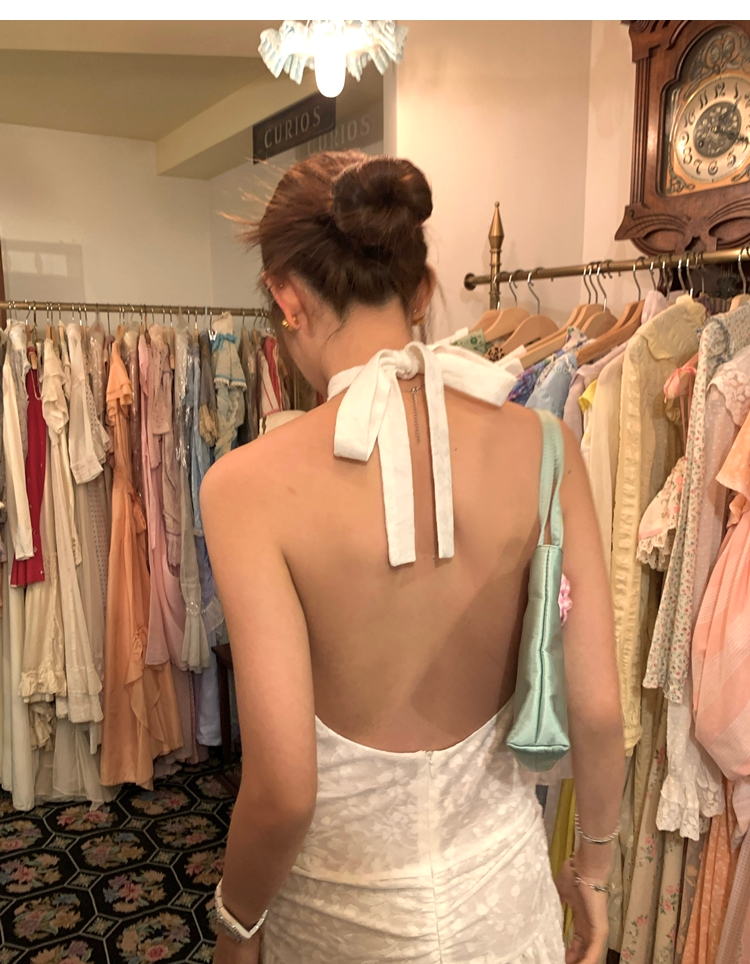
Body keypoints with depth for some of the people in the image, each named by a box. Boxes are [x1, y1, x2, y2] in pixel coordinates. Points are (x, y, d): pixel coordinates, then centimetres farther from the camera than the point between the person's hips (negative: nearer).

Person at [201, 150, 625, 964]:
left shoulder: (250, 484, -24)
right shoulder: (541, 447, -14)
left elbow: (283, 789, -22)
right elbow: (598, 710, -9)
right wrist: (594, 865, 9)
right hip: (503, 890, 3)